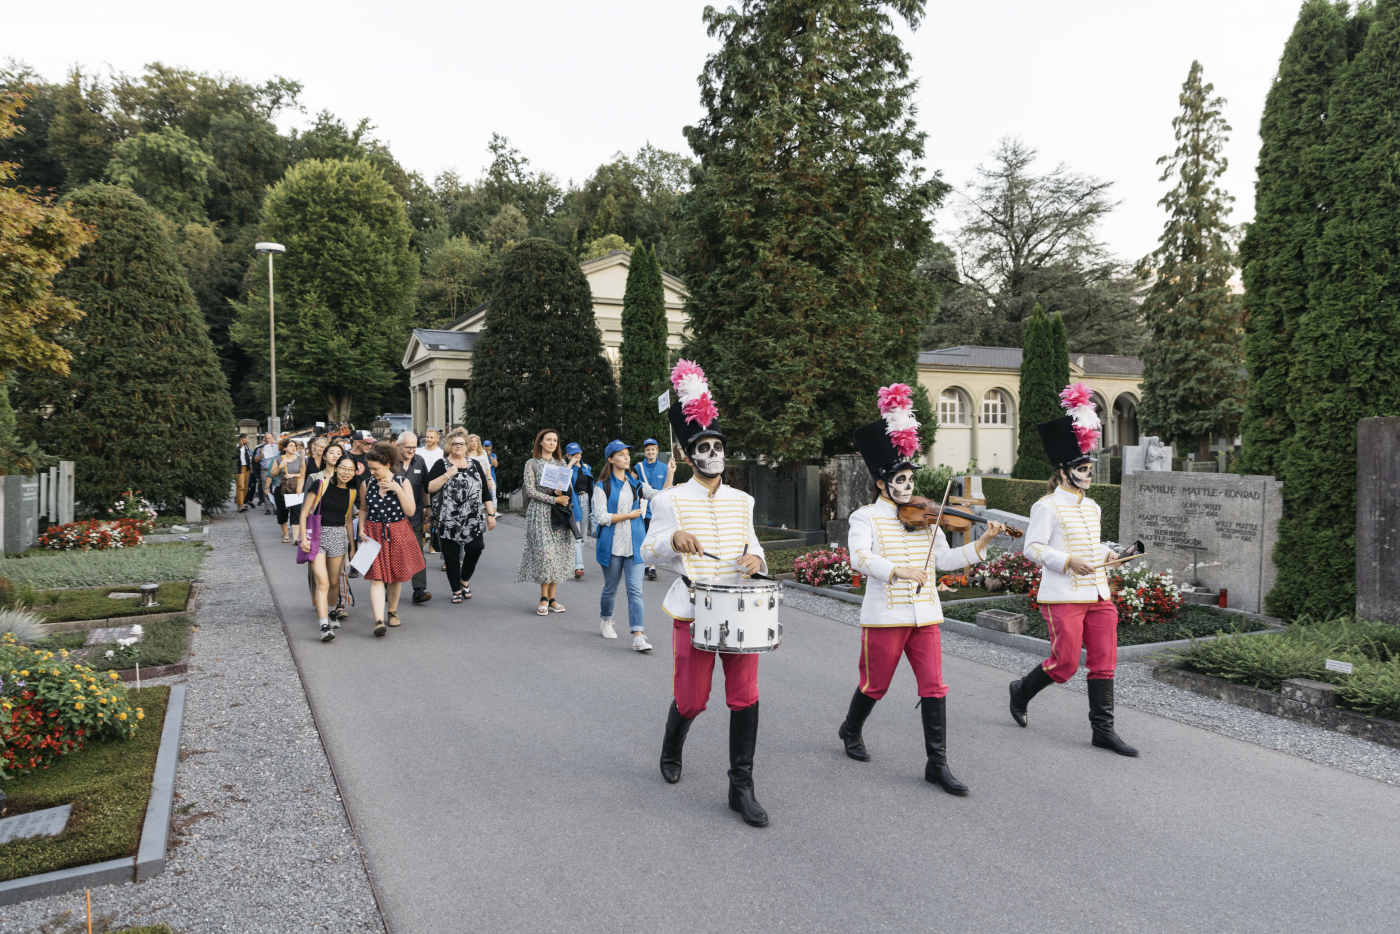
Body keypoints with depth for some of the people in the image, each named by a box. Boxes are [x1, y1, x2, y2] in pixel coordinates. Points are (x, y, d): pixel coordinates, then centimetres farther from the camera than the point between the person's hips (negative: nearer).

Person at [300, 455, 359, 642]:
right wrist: (304, 538, -11)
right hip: (317, 535, -4)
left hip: (339, 536, 4)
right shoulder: (320, 484, -6)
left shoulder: (351, 493, 8)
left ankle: (331, 612, 36)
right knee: (322, 582, -15)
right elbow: (305, 512, -3)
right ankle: (325, 626, -19)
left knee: (334, 581, 11)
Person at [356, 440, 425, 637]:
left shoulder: (402, 483, -3)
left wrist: (398, 490, -19)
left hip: (398, 533, 0)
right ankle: (379, 620, -19)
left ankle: (392, 612, 31)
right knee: (377, 578, -10)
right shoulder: (366, 484, 2)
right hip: (374, 534, 0)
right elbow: (363, 510, 15)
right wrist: (361, 530, 1)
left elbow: (410, 511, -10)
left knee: (396, 576, 11)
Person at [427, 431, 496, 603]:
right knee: (451, 556, 2)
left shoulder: (475, 464, 11)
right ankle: (456, 590, 18)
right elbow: (429, 488, -9)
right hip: (449, 521, -2)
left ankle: (465, 580, 15)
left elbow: (485, 490, 12)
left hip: (473, 519, 2)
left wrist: (491, 514, 7)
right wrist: (447, 475, -17)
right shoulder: (441, 465, 3)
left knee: (475, 548, -11)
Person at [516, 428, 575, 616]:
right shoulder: (532, 463, 2)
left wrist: (562, 492, -9)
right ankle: (544, 598, -4)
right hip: (540, 512, -4)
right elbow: (531, 490, -6)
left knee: (559, 554, 0)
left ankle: (551, 597, 7)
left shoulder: (561, 463, 15)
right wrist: (554, 499, -12)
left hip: (559, 514, 4)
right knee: (545, 552, -13)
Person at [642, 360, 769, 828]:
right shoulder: (672, 500, -1)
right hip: (694, 611, -3)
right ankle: (671, 753, 39)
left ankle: (742, 788, 10)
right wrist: (674, 538, -27)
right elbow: (649, 551, -5)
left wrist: (755, 557, -4)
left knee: (745, 697, -2)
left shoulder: (742, 501, 11)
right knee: (691, 699, 6)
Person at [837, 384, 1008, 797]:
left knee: (934, 687, 0)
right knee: (875, 685, 12)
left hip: (925, 615, 4)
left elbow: (944, 559, 7)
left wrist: (982, 543, -5)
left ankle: (937, 763, 8)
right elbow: (860, 558, -22)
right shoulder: (865, 517, -6)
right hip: (885, 616, -4)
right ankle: (851, 731, 41)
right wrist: (898, 569, -35)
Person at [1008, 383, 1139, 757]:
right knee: (1064, 665, -3)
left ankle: (1103, 729, 14)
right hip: (1063, 597, -7)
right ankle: (1022, 690, 25)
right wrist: (1068, 561, -21)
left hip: (1098, 594, 7)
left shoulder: (1092, 508, 15)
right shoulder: (1048, 507, -8)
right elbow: (1033, 547, -12)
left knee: (1104, 662, 5)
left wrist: (1105, 553, 8)